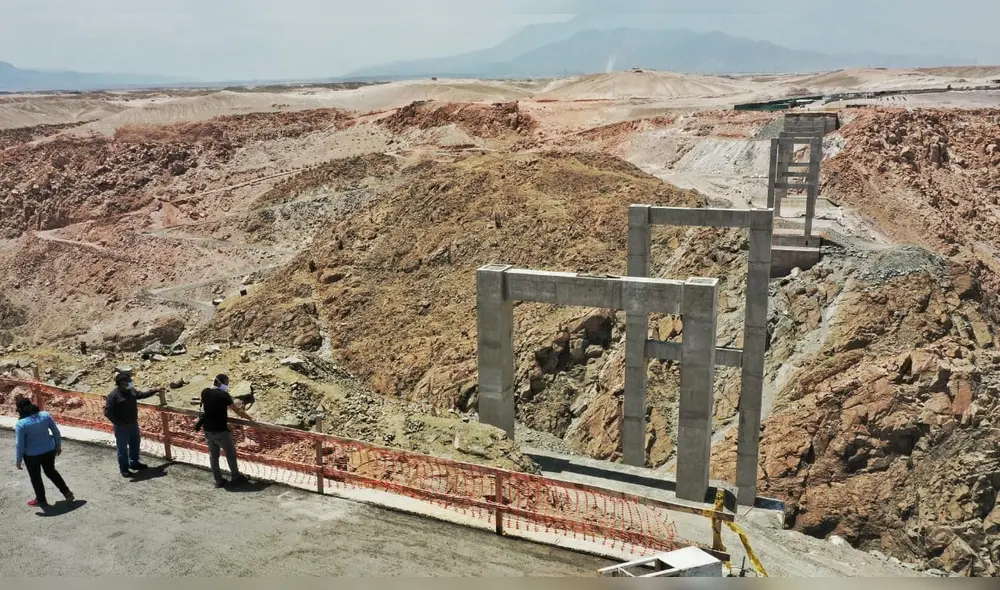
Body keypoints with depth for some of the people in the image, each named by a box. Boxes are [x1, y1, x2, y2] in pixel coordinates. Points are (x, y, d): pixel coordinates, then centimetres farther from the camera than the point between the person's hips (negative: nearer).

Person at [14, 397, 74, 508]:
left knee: (35, 477, 17)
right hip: (49, 450, 5)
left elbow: (19, 444, -16)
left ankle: (41, 500, 32)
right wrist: (58, 446, 13)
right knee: (51, 471, 24)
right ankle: (67, 492, 25)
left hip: (32, 455, -5)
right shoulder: (45, 415, -7)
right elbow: (56, 431, 0)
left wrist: (18, 460, -4)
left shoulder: (21, 424, -20)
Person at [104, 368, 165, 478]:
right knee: (123, 448, 6)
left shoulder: (131, 390, -1)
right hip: (122, 427, -8)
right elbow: (107, 412, -23)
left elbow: (142, 394, 18)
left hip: (133, 424, 8)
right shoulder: (113, 395, -24)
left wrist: (155, 390, 15)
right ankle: (124, 469, 20)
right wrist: (118, 423, -21)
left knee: (135, 444, 22)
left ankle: (134, 463, 41)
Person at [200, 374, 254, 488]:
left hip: (207, 429, 6)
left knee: (213, 455, 14)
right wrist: (250, 418, 4)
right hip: (220, 430, -6)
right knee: (231, 453, 11)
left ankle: (218, 480, 20)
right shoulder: (223, 395, -16)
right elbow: (238, 411, -10)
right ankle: (236, 476, 24)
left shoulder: (204, 392, 2)